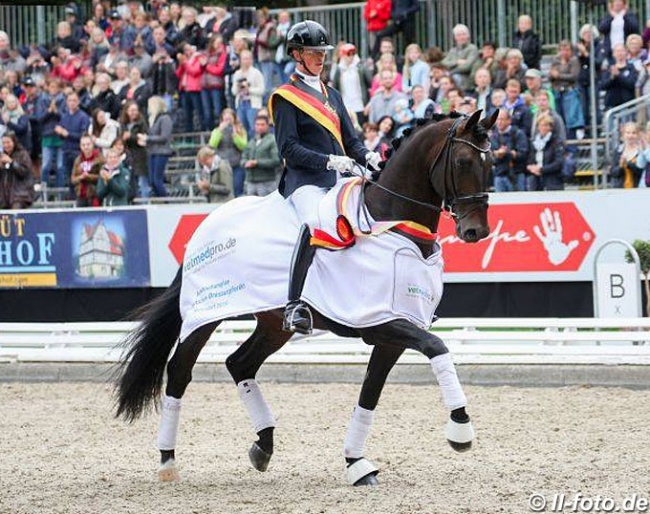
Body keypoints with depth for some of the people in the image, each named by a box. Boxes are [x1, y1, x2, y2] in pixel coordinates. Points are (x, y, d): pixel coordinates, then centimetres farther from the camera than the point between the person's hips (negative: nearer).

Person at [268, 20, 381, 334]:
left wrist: (368, 156, 0)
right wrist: (328, 161, -20)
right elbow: (289, 148, -7)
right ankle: (294, 306, -39)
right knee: (315, 222, -36)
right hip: (305, 181, -8)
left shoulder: (331, 95, 25)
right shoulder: (285, 97, 3)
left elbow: (350, 140, 22)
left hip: (340, 179, 8)